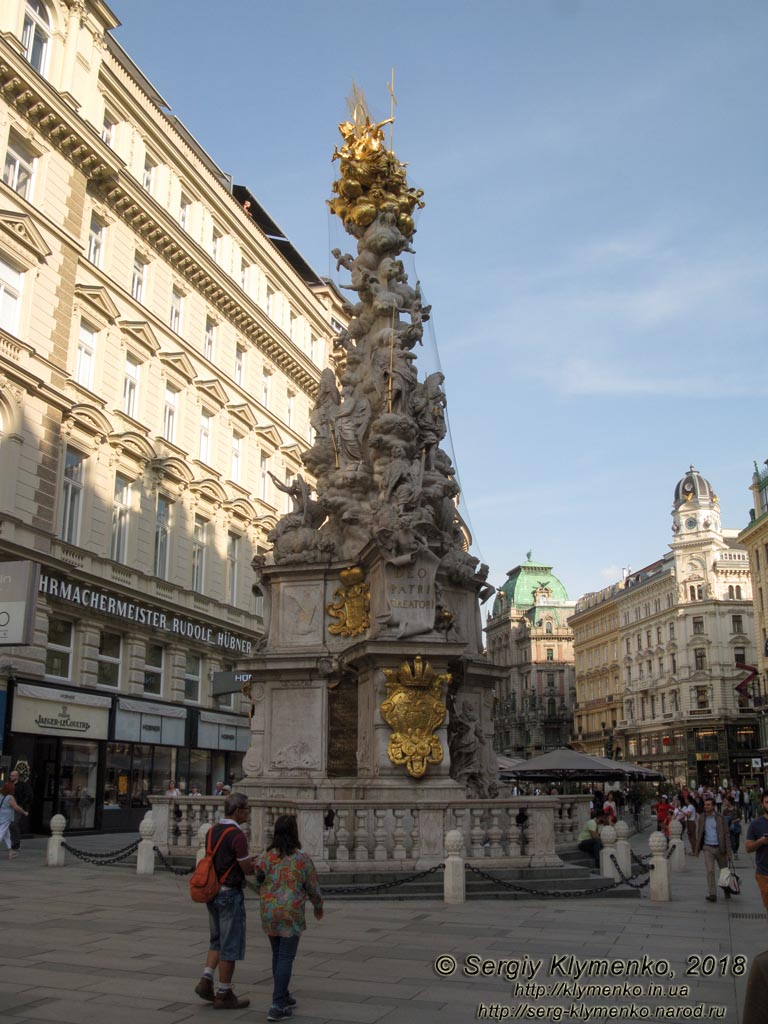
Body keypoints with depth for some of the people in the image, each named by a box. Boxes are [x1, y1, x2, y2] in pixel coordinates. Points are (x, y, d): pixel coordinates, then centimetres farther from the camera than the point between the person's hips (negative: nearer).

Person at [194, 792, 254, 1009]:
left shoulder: (214, 830, 7)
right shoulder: (237, 835, -21)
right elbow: (247, 869, -17)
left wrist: (248, 859, 13)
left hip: (213, 892, 8)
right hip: (230, 895, -8)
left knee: (218, 941, 21)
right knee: (231, 945, 3)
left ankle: (205, 982, 11)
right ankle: (224, 995, 10)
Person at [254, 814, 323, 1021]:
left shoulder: (266, 856, -2)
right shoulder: (302, 858, -10)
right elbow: (313, 888, -1)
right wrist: (319, 907, 17)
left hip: (269, 912, 4)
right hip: (291, 914, -4)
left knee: (278, 954, 20)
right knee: (286, 958, 1)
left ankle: (283, 997, 29)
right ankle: (277, 1007, -2)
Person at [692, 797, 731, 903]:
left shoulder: (720, 818, -5)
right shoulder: (701, 818, 2)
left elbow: (726, 834, -5)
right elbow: (699, 834, 7)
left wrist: (728, 850, -11)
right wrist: (696, 849, 5)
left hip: (720, 848, 0)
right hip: (708, 848, 1)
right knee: (710, 871, -11)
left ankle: (727, 891, 36)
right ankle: (712, 895, -7)